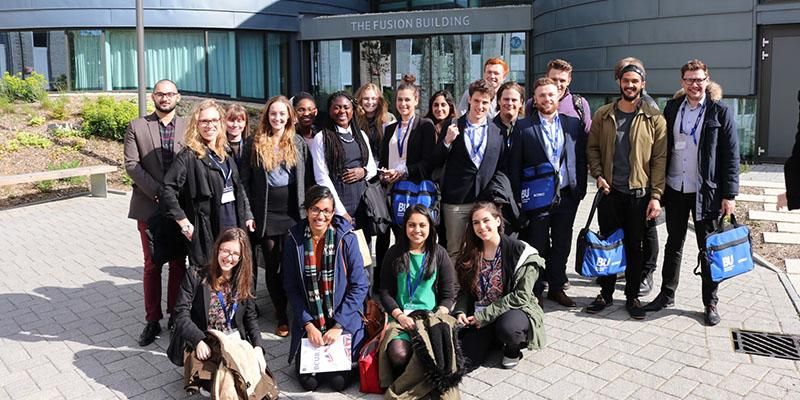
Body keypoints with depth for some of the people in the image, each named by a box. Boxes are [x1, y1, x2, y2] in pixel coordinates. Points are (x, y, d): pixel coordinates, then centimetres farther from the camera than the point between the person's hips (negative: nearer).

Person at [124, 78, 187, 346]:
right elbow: (131, 165, -5)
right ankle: (153, 320, 18)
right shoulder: (136, 127, 2)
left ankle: (175, 315, 22)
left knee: (178, 263, 9)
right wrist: (157, 192, -14)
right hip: (149, 206, 0)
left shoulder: (187, 127, 3)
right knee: (152, 265, 7)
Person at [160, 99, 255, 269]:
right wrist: (184, 223, -15)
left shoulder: (225, 154, 13)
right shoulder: (189, 156, -7)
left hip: (233, 231, 6)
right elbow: (166, 191, -14)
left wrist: (247, 216, 12)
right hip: (207, 234, -6)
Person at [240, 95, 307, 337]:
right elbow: (244, 180, 3)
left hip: (292, 213, 1)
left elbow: (306, 178, 10)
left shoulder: (298, 143, 9)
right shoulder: (254, 143, 4)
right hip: (265, 215, 0)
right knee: (272, 266, 5)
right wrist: (249, 213, -3)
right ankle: (282, 318, 16)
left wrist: (304, 209, 3)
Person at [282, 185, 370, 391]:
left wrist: (338, 326, -13)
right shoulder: (294, 239, -6)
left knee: (339, 381, -9)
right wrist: (309, 326, -11)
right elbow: (291, 288, -3)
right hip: (308, 323, 1)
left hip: (343, 321, -1)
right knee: (309, 381, -5)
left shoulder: (346, 238, -10)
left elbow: (359, 286, -10)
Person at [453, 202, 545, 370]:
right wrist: (461, 312, -11)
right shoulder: (471, 254, 5)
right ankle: (491, 339, 16)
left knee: (507, 327, -40)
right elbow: (465, 290, 11)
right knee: (463, 360, -17)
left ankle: (513, 349, -1)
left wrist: (484, 315, -17)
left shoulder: (520, 251, -11)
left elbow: (521, 295, -16)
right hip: (479, 318, 4)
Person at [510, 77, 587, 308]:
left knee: (562, 245, 13)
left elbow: (581, 159, 8)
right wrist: (518, 196, -6)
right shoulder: (524, 127, -2)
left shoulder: (573, 124, 7)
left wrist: (580, 190, 2)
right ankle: (535, 291, 17)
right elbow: (514, 165, -3)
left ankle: (556, 287, 27)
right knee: (537, 246, 5)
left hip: (567, 196, 3)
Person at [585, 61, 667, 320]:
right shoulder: (603, 115, 5)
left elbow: (659, 159, -3)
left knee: (634, 246, 8)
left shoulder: (654, 119, 0)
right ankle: (606, 293, 22)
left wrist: (656, 195, -9)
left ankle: (632, 296, 21)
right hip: (609, 191, 2)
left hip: (639, 193, -1)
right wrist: (598, 175, -7)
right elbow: (592, 148, 9)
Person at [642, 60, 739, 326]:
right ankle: (666, 295, 26)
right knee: (673, 243, 14)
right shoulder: (672, 108, 4)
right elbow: (663, 148, 6)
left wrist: (729, 195, -11)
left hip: (706, 191, -3)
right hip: (675, 189, 3)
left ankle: (711, 303, 20)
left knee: (708, 248, 7)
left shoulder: (720, 111, -6)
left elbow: (731, 155, -7)